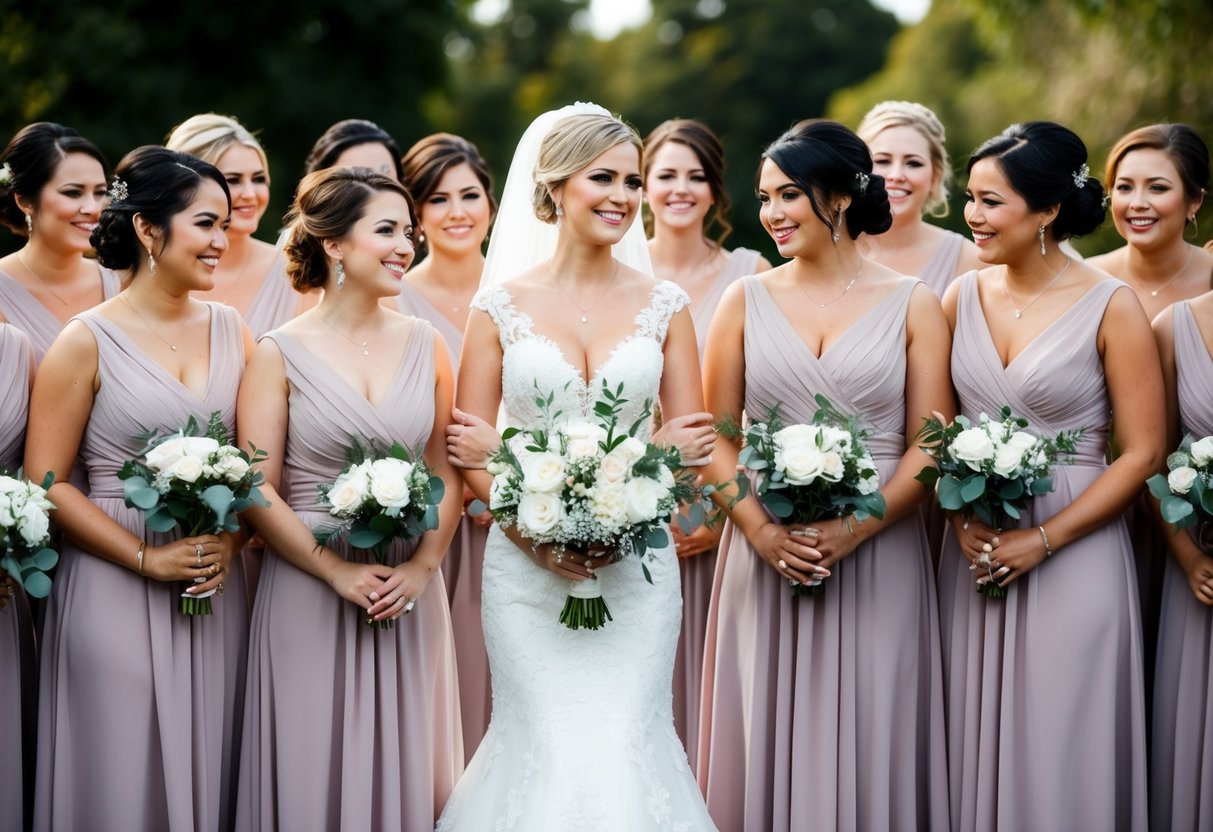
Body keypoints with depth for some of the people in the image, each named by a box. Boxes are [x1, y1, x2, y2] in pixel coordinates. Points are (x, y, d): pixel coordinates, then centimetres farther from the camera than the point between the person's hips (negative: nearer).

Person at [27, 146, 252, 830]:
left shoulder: (231, 330, 7)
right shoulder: (87, 342, -6)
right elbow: (45, 482, -8)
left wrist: (230, 541, -8)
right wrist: (149, 558, -13)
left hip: (218, 593, 4)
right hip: (115, 594, -4)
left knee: (207, 777, 9)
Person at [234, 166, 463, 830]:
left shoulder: (423, 345, 7)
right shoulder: (281, 353, -4)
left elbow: (447, 471, 8)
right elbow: (256, 489, -7)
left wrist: (422, 566, -6)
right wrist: (338, 571, -13)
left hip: (409, 594, 3)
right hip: (310, 595, -3)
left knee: (404, 769, 8)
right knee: (319, 772, 2)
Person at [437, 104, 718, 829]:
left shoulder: (664, 307, 6)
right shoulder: (501, 308, 2)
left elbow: (691, 439, 6)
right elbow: (468, 449, 0)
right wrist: (535, 532, -14)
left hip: (636, 562, 1)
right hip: (528, 564, -1)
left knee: (627, 742, -6)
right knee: (547, 747, -4)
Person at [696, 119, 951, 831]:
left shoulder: (912, 305, 3)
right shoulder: (747, 301, 8)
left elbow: (929, 447, -2)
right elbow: (717, 438, 5)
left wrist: (854, 529, -15)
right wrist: (761, 531, -11)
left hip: (877, 560, -1)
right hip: (765, 554, 1)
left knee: (867, 739, 2)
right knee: (769, 741, 4)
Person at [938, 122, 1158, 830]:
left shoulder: (1111, 307, -8)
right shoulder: (964, 296, 5)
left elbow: (1143, 452, -8)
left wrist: (1042, 540, -14)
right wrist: (961, 515, -7)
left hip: (1073, 555, -4)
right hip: (976, 551, 4)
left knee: (1062, 752, 1)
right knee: (978, 742, 9)